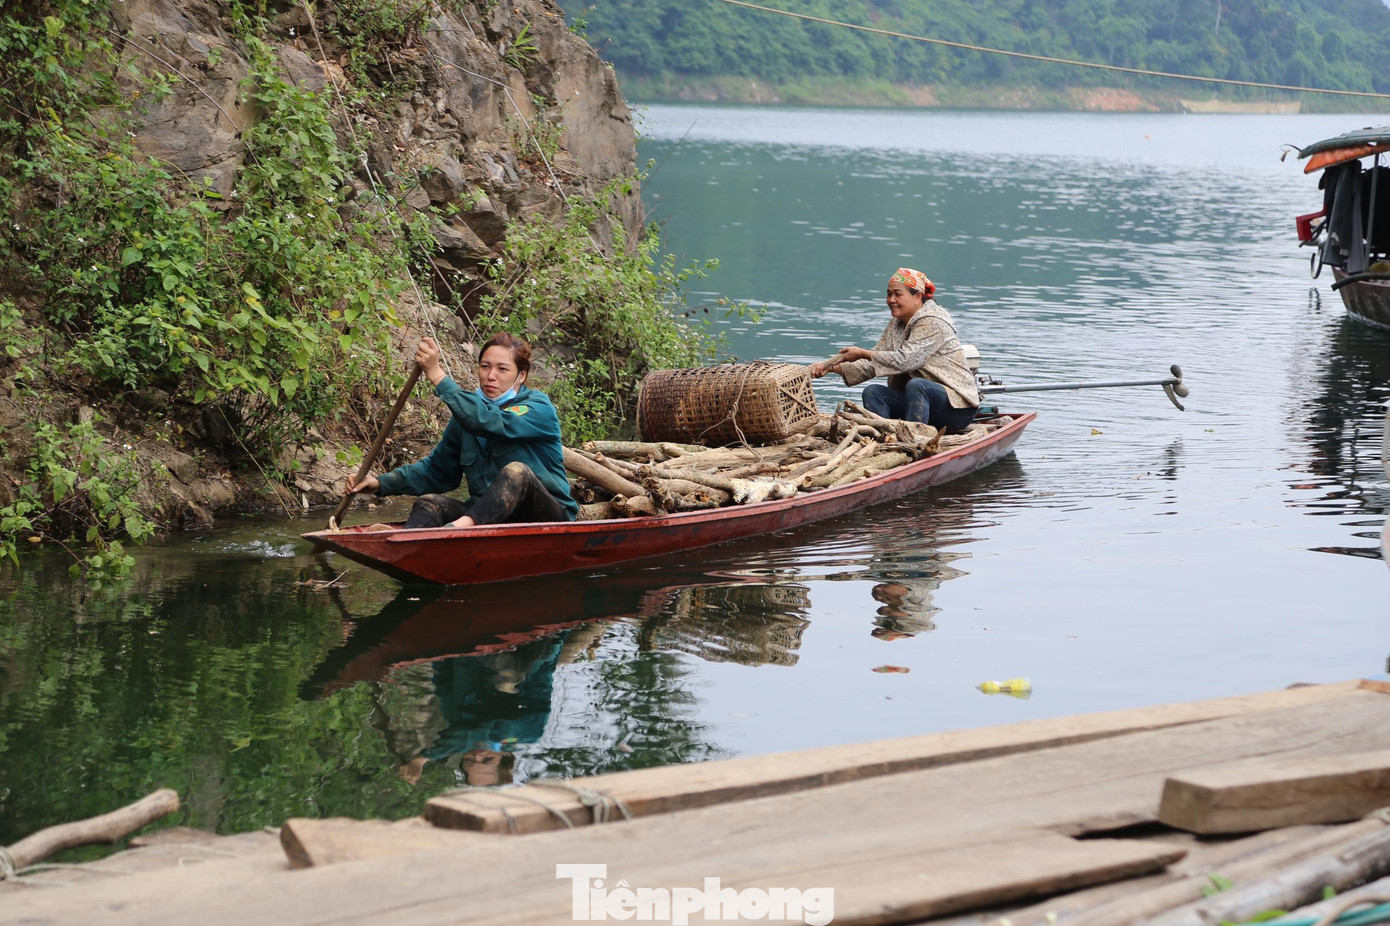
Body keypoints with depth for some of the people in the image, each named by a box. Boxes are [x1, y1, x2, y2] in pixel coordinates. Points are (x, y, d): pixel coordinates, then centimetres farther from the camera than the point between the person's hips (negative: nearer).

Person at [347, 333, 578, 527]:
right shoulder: (468, 411, 11)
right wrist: (381, 483, 2)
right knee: (430, 502, -19)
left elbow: (487, 421, -27)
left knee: (517, 472, -34)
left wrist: (437, 374, -27)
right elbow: (438, 470, 16)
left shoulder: (539, 408, -8)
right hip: (487, 514, 5)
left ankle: (461, 526, -59)